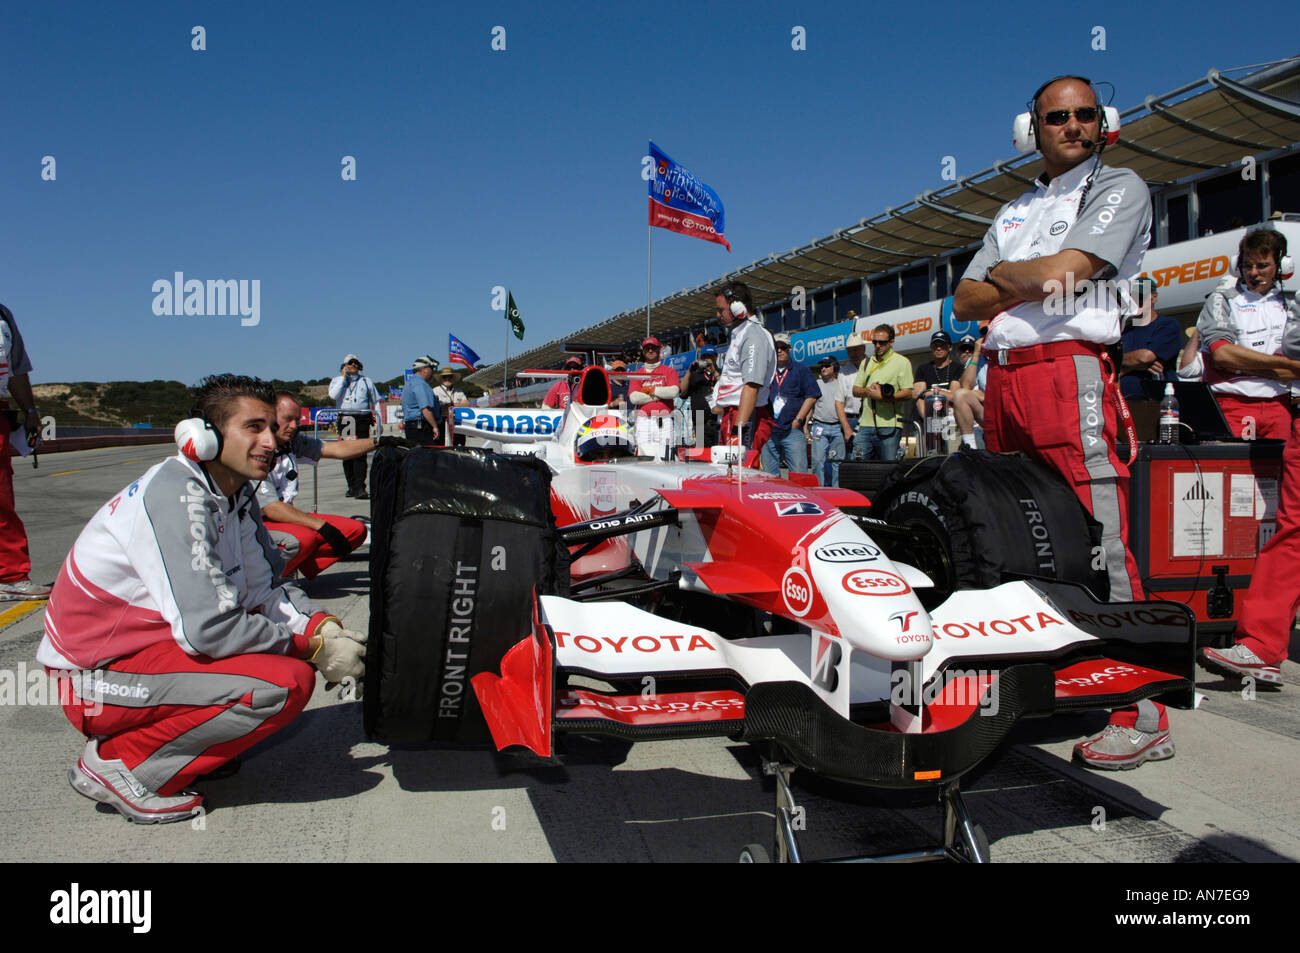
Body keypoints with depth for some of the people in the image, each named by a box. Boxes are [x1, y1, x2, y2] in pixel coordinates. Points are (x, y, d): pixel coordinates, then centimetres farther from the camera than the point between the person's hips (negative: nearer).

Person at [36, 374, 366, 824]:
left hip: (149, 642, 9)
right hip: (97, 677, -9)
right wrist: (313, 649, -21)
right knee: (287, 681, -24)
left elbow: (263, 591, 4)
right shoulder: (175, 496, -24)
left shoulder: (236, 494, 4)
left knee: (304, 635, 5)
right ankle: (117, 763, -7)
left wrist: (323, 628, -13)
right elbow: (206, 629, -29)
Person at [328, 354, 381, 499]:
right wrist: (344, 377, -2)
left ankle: (359, 488, -18)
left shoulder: (366, 381, 15)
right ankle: (351, 486, 14)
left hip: (362, 420, -2)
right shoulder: (337, 381, 14)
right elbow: (333, 395, -7)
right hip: (344, 420, 2)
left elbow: (375, 401, 17)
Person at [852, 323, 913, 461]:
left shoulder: (902, 362, 1)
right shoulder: (867, 362, 18)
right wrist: (868, 391, -5)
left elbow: (908, 393, -7)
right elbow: (855, 390, 18)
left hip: (889, 425, -5)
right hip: (866, 424, 5)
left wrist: (882, 396, -17)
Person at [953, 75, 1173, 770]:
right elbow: (965, 303, 15)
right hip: (1002, 377, 7)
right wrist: (1033, 282, 0)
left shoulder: (1120, 187, 7)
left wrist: (1004, 273, 8)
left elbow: (1059, 274, -10)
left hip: (1071, 371, -7)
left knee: (1098, 542, -12)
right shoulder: (1014, 212, 26)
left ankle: (1143, 715, -6)